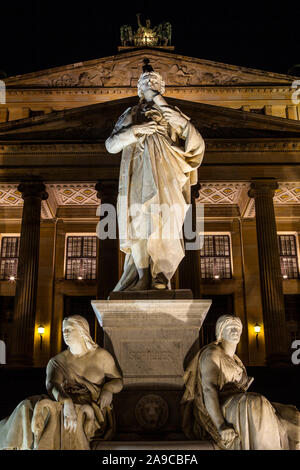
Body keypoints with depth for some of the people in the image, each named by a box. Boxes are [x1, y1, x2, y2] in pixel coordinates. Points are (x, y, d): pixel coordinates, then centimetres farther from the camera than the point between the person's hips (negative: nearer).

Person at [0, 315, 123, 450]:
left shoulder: (101, 355, 6)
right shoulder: (58, 361, 8)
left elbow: (118, 381, 13)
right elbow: (52, 384, -12)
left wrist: (108, 390, -12)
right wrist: (67, 403, -33)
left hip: (93, 408, -2)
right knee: (29, 407, -26)